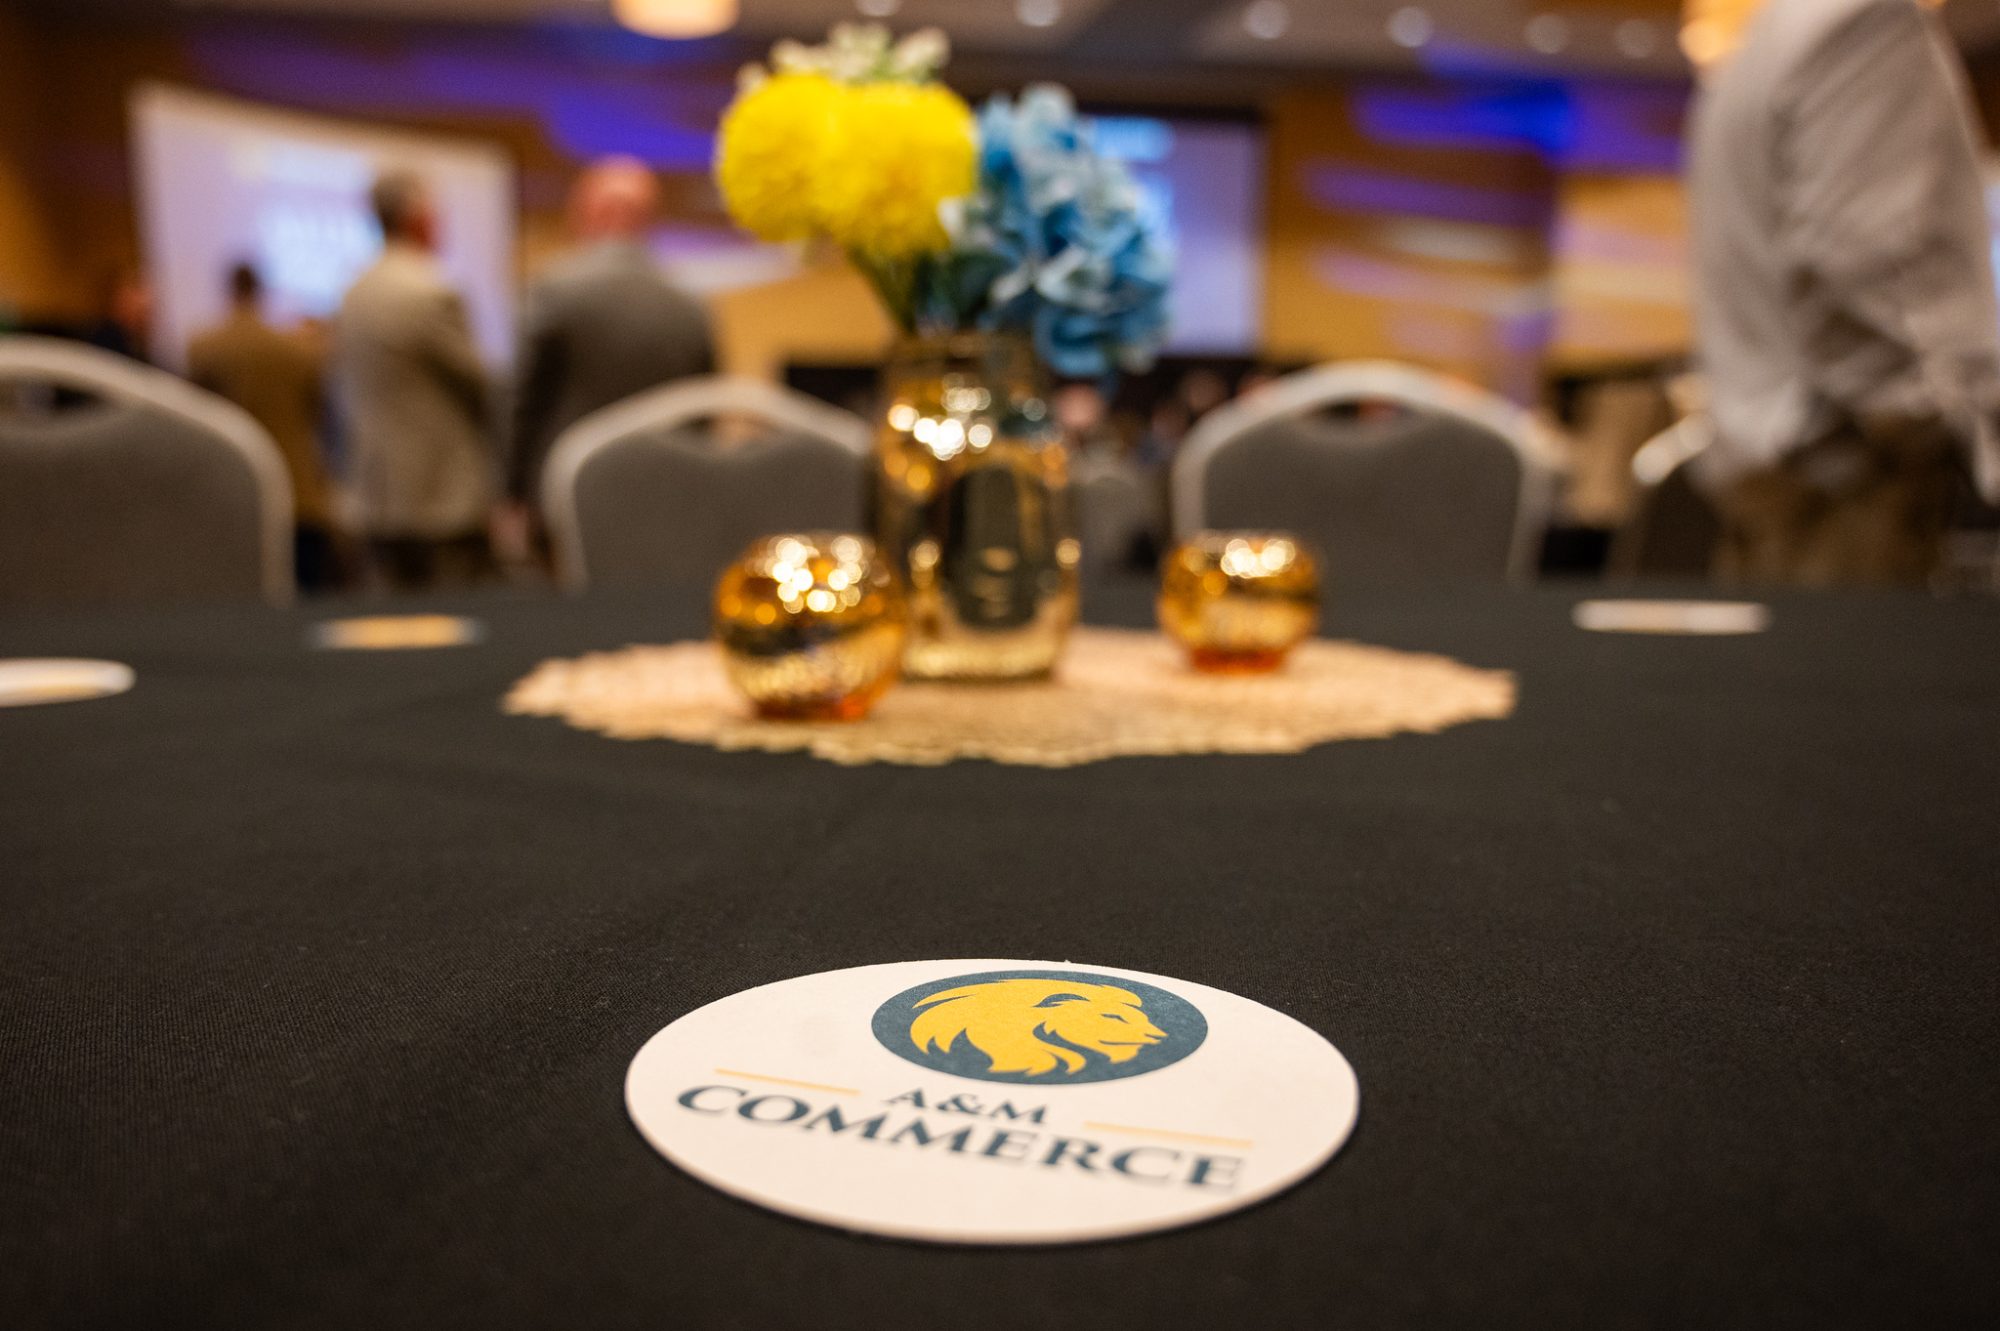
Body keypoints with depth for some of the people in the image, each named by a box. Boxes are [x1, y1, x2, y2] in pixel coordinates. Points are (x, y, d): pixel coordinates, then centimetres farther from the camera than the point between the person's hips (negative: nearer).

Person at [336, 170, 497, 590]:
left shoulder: (352, 298, 11)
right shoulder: (433, 295, -15)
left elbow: (349, 398, 16)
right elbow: (477, 383, -6)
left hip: (377, 503, 8)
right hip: (444, 501, -8)